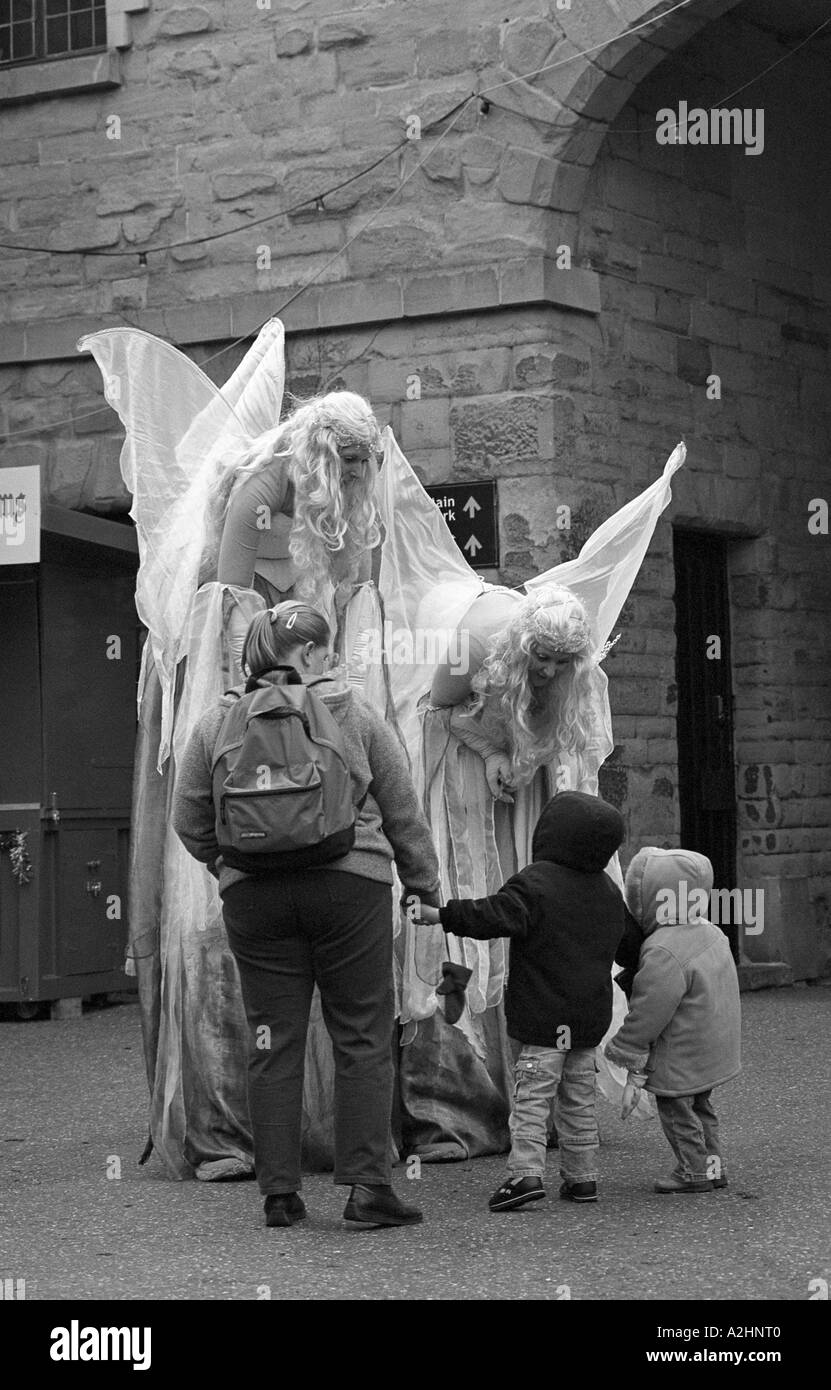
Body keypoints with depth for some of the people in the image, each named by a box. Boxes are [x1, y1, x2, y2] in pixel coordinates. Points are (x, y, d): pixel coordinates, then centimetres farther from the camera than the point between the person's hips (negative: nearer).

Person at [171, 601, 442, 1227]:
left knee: (274, 1044, 8)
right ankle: (368, 1185, -1)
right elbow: (404, 813, 7)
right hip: (350, 885, -2)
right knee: (363, 1039, 4)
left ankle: (279, 1190, 8)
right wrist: (427, 886, 18)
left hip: (253, 895, 2)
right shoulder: (356, 716, 2)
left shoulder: (216, 724, 5)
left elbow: (190, 822, 9)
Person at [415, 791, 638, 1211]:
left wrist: (441, 915, -21)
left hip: (542, 1017, -7)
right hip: (591, 1017, 7)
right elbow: (623, 943, 23)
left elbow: (493, 916, -24)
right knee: (579, 1097, 14)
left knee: (532, 1095, -6)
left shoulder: (534, 883, -14)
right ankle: (582, 1175, 16)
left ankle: (526, 1171, -16)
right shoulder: (608, 892, 10)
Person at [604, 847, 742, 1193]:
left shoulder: (663, 954, -26)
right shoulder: (711, 934, 3)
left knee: (676, 1110, 7)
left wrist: (634, 1073, -12)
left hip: (681, 1058, -9)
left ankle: (695, 1170, 16)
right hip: (713, 1047, 9)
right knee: (699, 1106, 22)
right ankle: (712, 1164, 30)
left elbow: (647, 1016, -21)